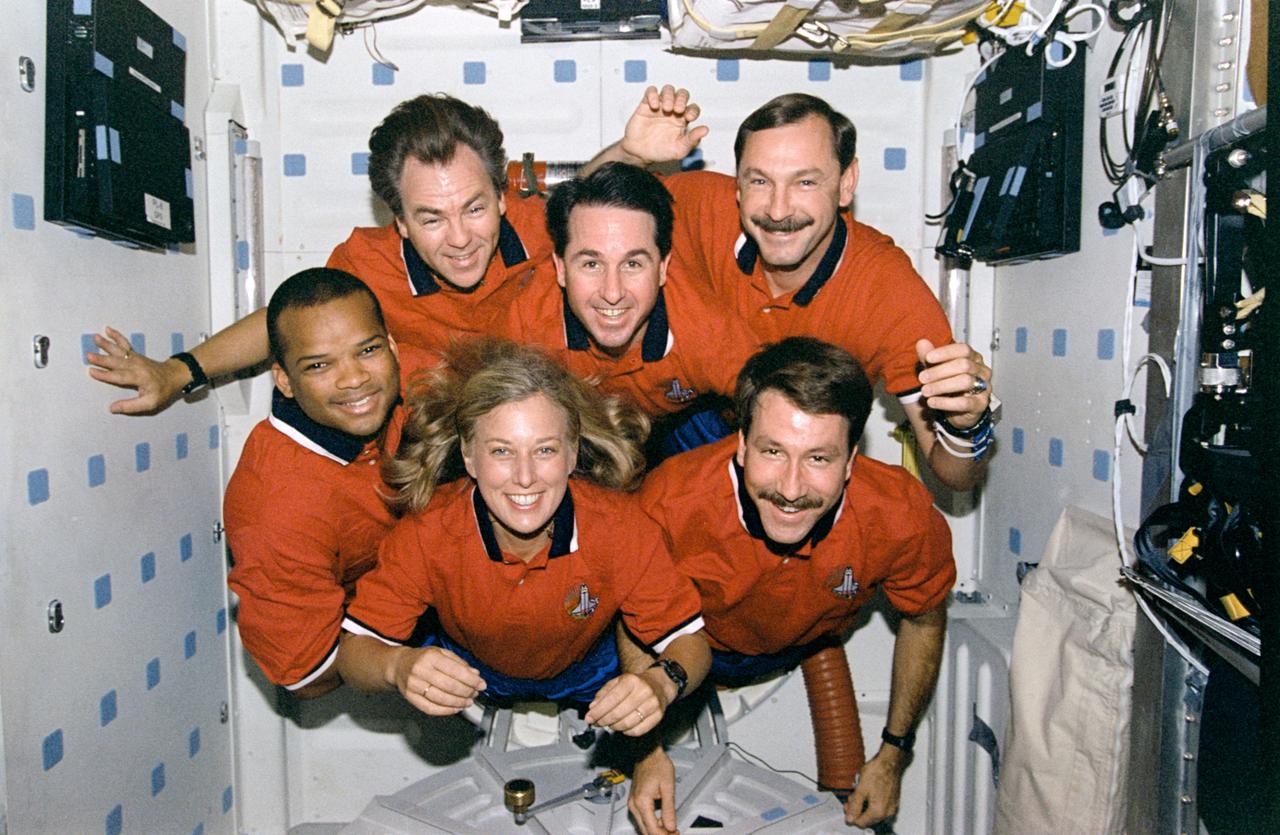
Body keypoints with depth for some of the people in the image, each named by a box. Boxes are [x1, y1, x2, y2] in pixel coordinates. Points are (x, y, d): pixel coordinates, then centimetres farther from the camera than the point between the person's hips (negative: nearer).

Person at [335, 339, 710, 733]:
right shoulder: (428, 529, -30)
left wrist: (662, 682, -46)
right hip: (468, 670, 0)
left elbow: (688, 640, -22)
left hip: (583, 673, 1)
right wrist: (398, 666, -48)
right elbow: (354, 649, -24)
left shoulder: (621, 526, -31)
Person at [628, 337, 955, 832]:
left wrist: (893, 754, -4)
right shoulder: (670, 504, -39)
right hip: (694, 649, 0)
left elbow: (924, 621, -11)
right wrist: (646, 751, -17)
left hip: (810, 652, 1)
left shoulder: (901, 517, -35)